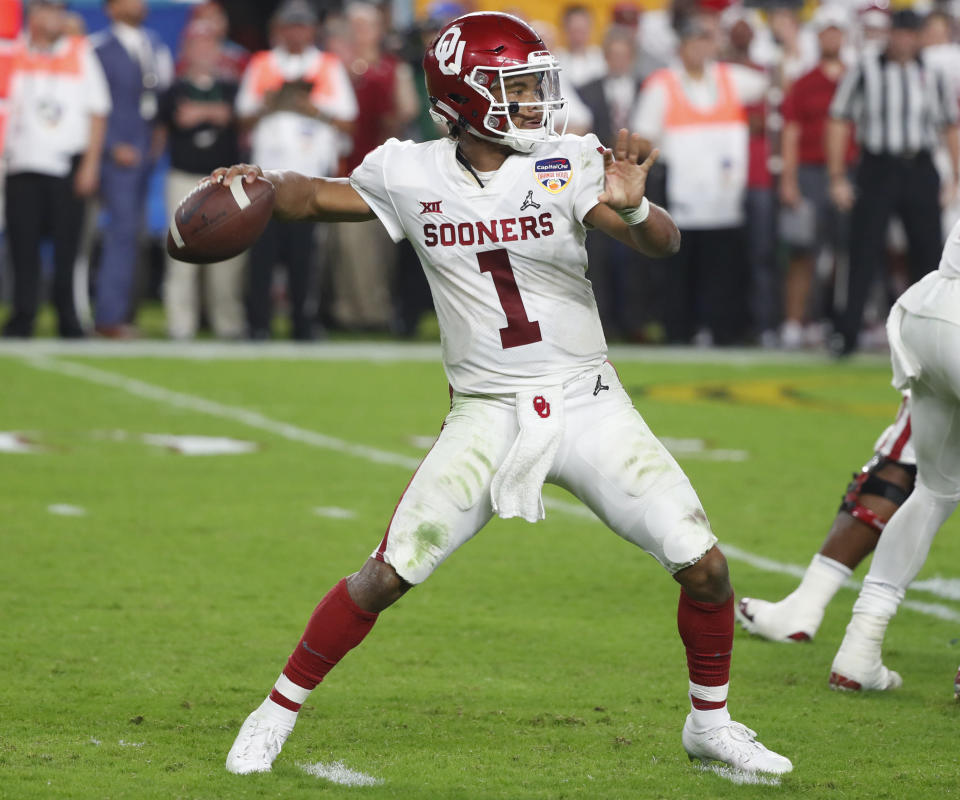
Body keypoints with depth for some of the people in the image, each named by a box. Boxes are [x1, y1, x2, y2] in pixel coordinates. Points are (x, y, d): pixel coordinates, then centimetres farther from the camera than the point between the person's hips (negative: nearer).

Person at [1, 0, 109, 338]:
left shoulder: (81, 53, 7)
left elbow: (97, 111, 6)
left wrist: (90, 164, -2)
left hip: (68, 166, -1)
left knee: (67, 245, -2)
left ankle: (69, 321, 4)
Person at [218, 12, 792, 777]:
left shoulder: (567, 166, -9)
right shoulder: (414, 176, -4)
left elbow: (664, 243, -19)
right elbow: (316, 197, 10)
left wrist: (633, 207, -41)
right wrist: (259, 185, -11)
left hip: (588, 405, 0)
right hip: (487, 418, 0)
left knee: (703, 564, -6)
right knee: (387, 577, -8)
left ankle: (710, 722, 17)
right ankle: (277, 713, 10)